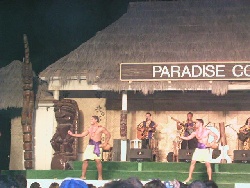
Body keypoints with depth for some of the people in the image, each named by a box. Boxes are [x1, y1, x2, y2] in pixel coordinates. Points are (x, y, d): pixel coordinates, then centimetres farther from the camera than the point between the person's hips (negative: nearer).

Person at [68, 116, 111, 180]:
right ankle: (83, 176, 7)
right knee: (85, 160, -1)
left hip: (97, 146, -5)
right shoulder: (90, 129, 15)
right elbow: (81, 135, 12)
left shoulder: (101, 128, 1)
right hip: (90, 145, 5)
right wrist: (72, 134, 4)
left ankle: (100, 177, -4)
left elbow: (108, 134, 4)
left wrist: (105, 143, -4)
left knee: (98, 160, -13)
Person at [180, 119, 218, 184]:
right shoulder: (195, 132, 4)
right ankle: (189, 177, 9)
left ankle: (210, 179, 3)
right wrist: (180, 137, -10)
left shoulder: (207, 131, -7)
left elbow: (216, 136, -2)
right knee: (192, 162, -3)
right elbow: (188, 138, 3)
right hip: (198, 149, 4)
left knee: (208, 164, -6)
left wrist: (211, 144, -9)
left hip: (205, 149, -4)